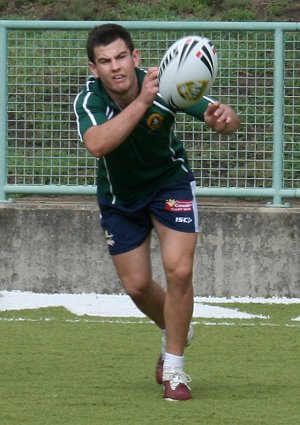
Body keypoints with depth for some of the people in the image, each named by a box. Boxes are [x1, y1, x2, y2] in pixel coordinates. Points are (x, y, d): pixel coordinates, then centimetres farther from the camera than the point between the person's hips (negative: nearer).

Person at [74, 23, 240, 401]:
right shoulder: (89, 100, -28)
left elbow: (227, 120, -22)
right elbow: (97, 144, -49)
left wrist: (222, 118, -48)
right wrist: (141, 103, -58)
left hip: (169, 182, -1)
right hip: (119, 196, 1)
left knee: (179, 270, -16)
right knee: (136, 286, 6)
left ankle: (174, 368, 0)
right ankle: (175, 331, 39)